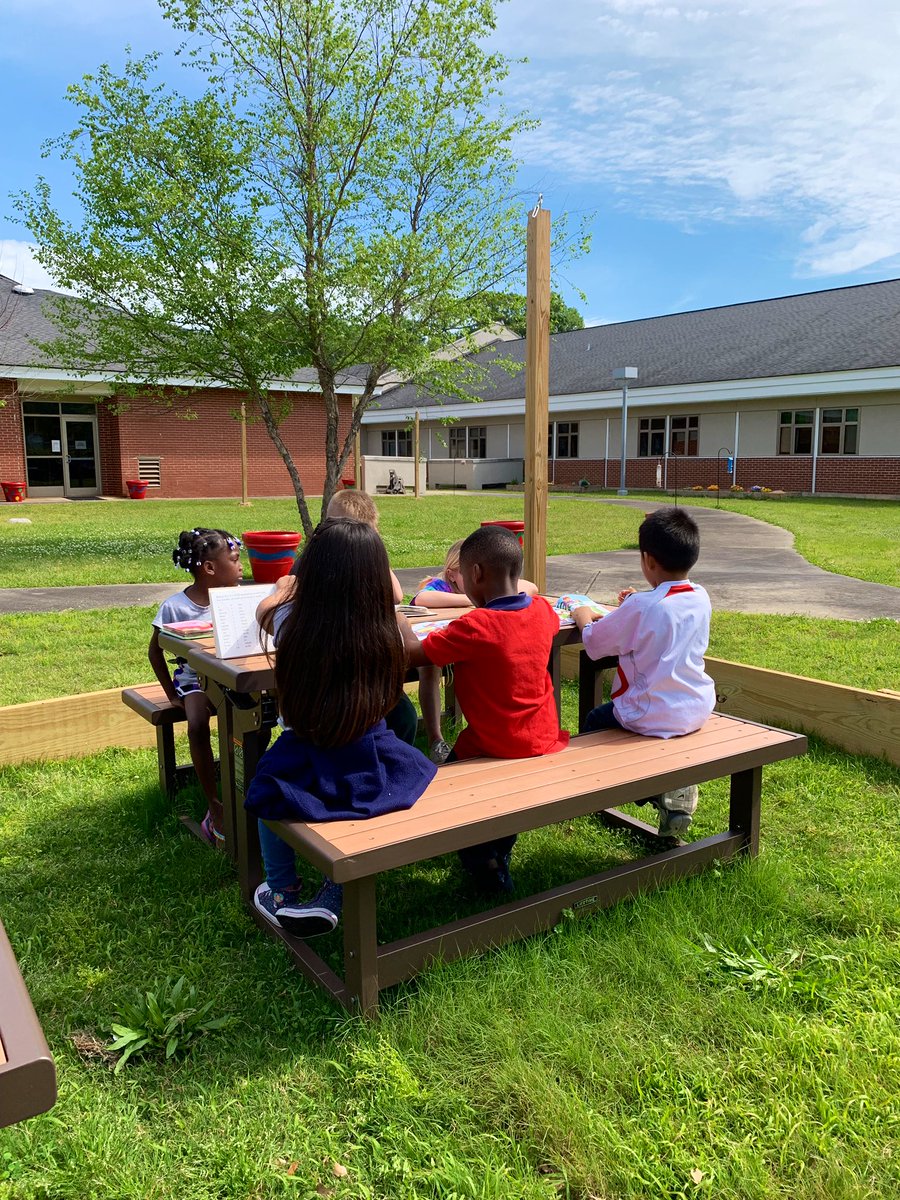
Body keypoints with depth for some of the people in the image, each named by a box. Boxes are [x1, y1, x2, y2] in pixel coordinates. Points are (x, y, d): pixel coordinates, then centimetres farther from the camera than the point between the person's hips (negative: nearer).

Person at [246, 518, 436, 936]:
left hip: (307, 773, -1)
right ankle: (334, 896, 35)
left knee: (265, 784, 32)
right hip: (375, 774, 1)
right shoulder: (386, 634, -15)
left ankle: (284, 895, 44)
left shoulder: (295, 626, -17)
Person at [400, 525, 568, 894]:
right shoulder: (543, 611, -7)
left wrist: (396, 618, -5)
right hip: (545, 740, 7)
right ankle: (498, 856, 45)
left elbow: (414, 653, -21)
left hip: (497, 749, -6)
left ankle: (484, 865, 26)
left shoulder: (475, 627, -27)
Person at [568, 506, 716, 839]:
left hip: (655, 718, -6)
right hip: (699, 710, 6)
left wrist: (583, 617, 9)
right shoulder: (701, 598, -3)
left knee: (594, 720, 19)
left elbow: (594, 643, -9)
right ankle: (678, 785, 18)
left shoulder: (640, 607, -22)